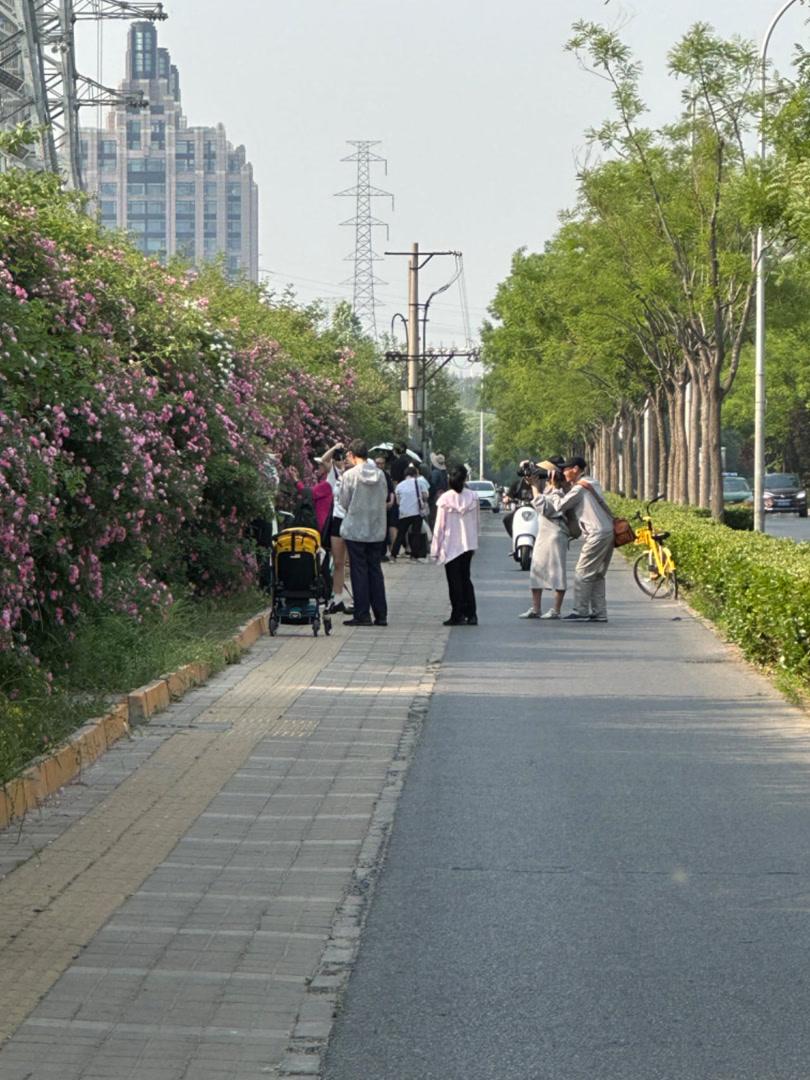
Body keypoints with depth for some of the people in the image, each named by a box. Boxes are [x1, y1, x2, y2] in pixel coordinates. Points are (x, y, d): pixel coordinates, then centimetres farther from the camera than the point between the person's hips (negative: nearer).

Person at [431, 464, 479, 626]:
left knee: (454, 581, 3)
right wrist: (474, 543, 15)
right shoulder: (473, 497, -3)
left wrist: (436, 547, -3)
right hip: (468, 544, 4)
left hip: (450, 544, -4)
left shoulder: (445, 499, -12)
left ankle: (457, 615, 4)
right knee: (465, 578, 15)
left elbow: (440, 525, -9)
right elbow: (476, 522, 4)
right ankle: (471, 615, 12)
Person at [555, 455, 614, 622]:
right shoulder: (593, 484, 19)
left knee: (582, 574, -4)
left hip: (596, 535, -9)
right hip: (608, 532, 9)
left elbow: (559, 506, -11)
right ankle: (599, 613, 11)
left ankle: (580, 611, -4)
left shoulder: (579, 488, -9)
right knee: (597, 575, 12)